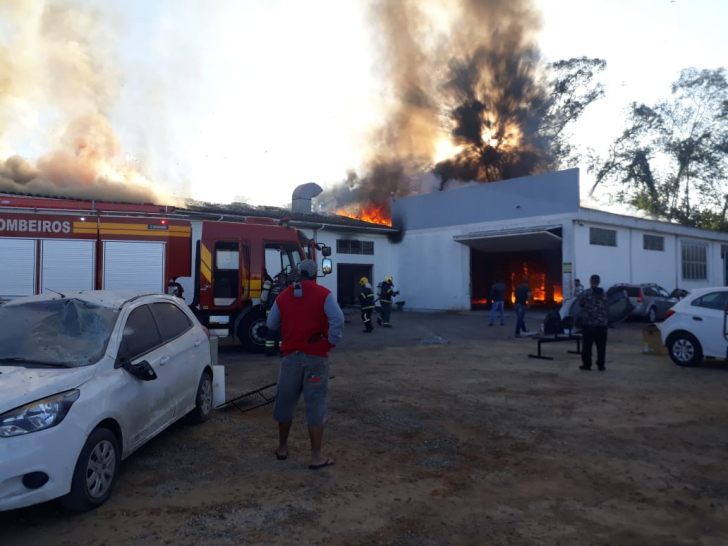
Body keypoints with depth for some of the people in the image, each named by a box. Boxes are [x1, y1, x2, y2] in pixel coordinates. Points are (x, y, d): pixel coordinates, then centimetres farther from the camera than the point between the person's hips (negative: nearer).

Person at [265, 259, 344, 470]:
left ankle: (282, 447, 30)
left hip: (291, 356, 3)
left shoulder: (283, 296, 6)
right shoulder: (324, 294, -5)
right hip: (316, 357, -3)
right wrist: (332, 341, -5)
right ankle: (316, 456, 4)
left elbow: (271, 324, 12)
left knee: (285, 401, 16)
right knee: (315, 404, 1)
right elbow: (337, 319, -18)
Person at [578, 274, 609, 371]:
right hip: (602, 323, 4)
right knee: (601, 346, 7)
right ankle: (601, 365, 8)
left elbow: (581, 303, 5)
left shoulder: (587, 293, -9)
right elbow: (605, 307, 12)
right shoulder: (604, 294, 4)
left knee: (587, 345, 4)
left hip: (589, 323, -4)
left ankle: (586, 364, 6)